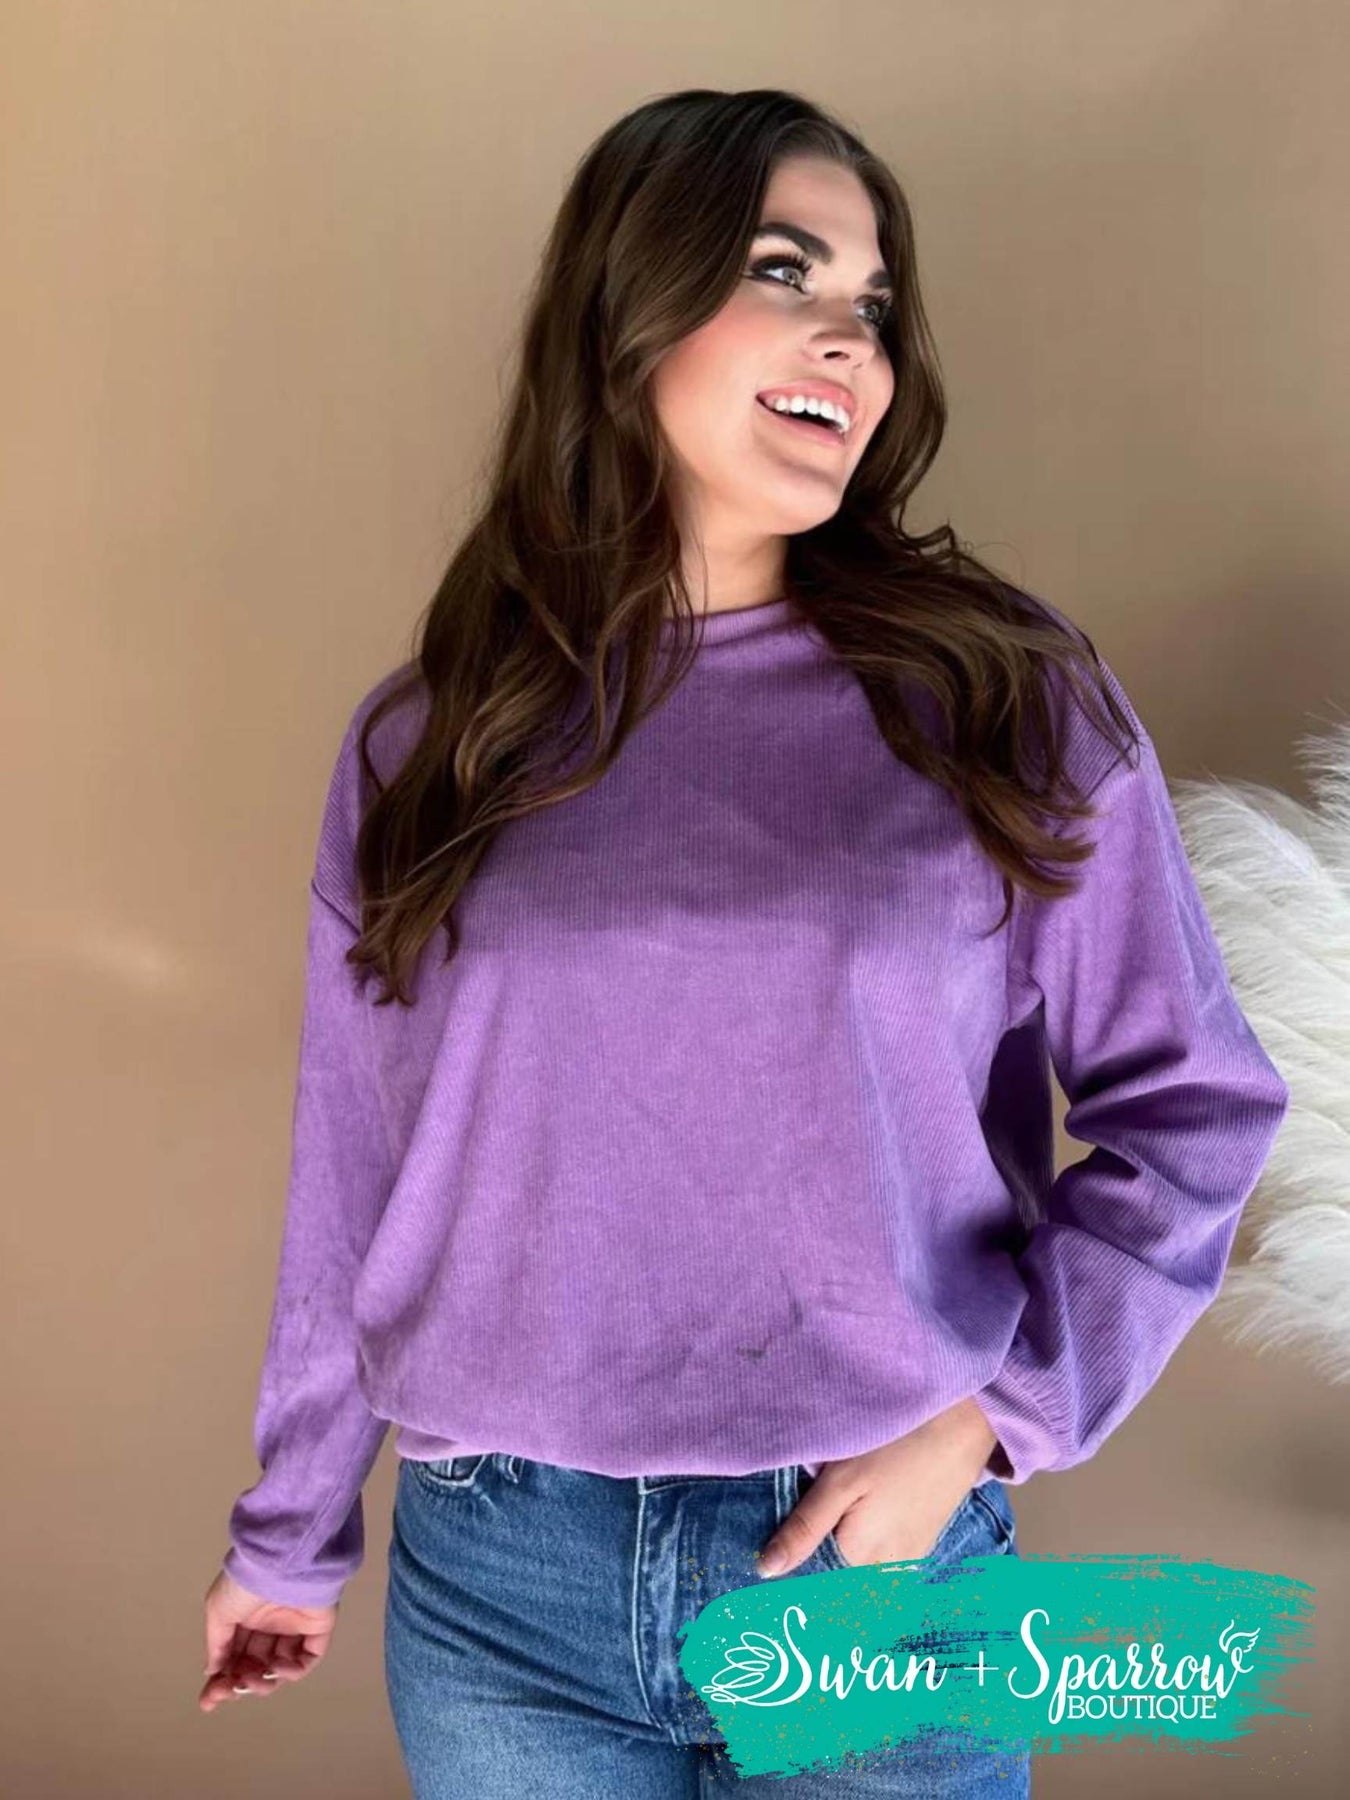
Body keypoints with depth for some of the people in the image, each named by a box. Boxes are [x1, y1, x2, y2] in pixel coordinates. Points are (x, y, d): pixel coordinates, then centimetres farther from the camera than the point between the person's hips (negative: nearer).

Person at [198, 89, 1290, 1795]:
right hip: (498, 1591, 2)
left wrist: (989, 1415, -11)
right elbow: (354, 1171, 7)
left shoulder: (1008, 696, -4)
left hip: (875, 1584, -1)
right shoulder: (429, 738, 0)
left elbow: (1189, 1105, -1)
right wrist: (291, 1528, 14)